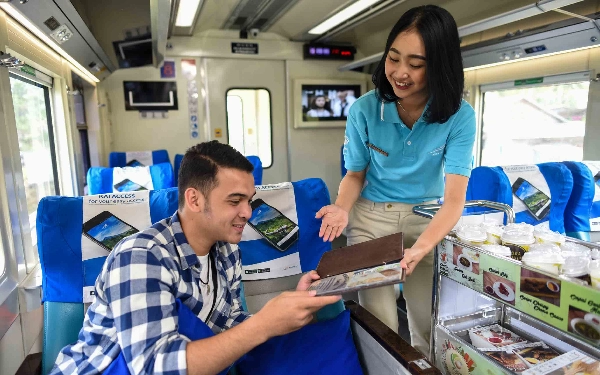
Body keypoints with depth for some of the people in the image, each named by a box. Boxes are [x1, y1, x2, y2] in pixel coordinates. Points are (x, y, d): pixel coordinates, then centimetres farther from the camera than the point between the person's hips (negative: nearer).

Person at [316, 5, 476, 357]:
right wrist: (342, 208, -21)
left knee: (428, 325, 12)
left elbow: (454, 199, -22)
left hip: (428, 221, 1)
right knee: (378, 326, -1)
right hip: (371, 219, 0)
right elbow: (356, 174, 0)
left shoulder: (460, 117, -16)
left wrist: (421, 248, -39)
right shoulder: (364, 110, -14)